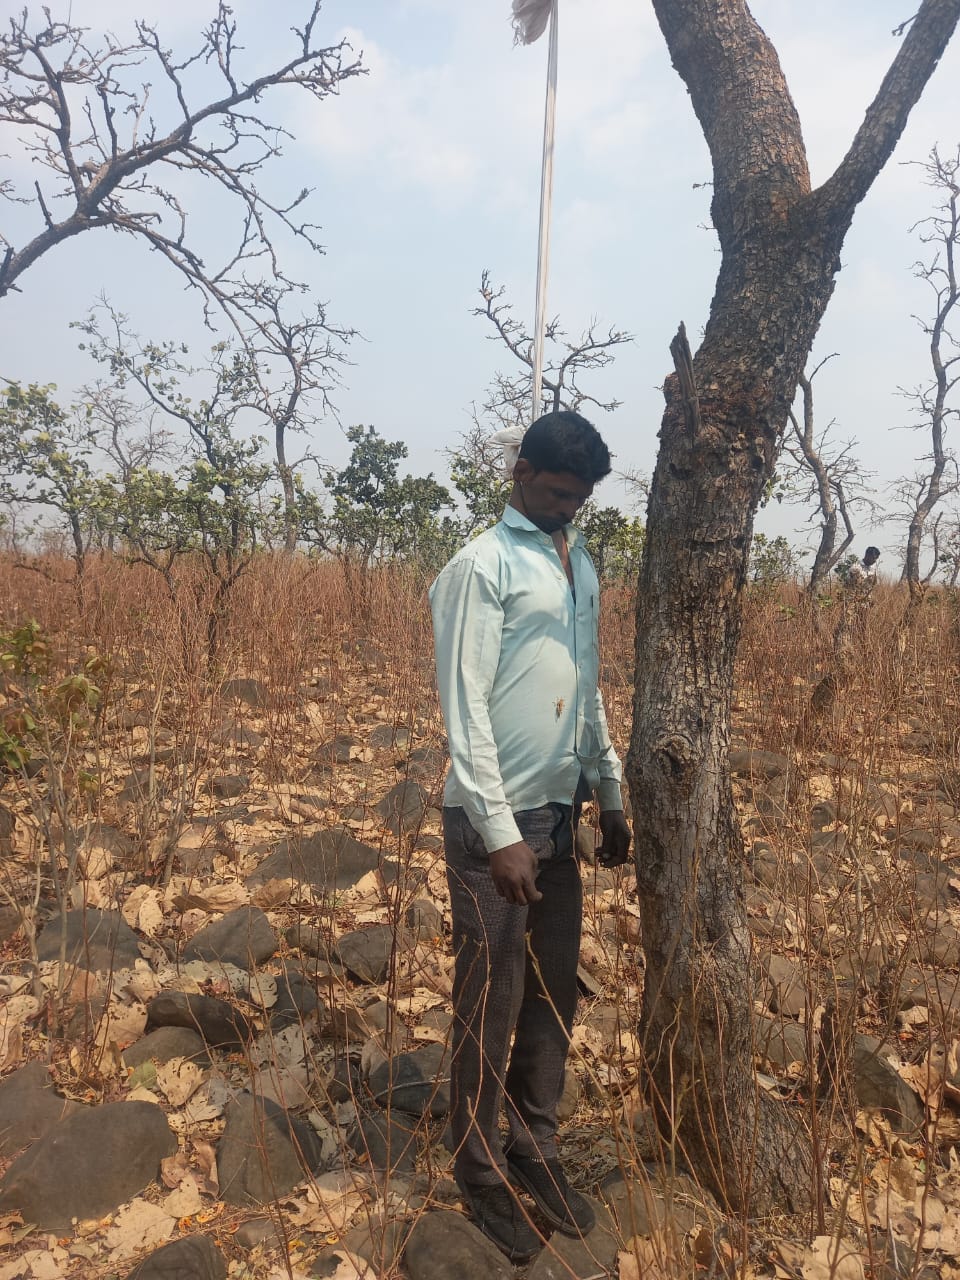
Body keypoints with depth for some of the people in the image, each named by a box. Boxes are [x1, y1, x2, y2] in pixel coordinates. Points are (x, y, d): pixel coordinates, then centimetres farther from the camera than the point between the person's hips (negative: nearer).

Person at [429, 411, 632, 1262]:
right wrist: (500, 832, -19)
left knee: (556, 993, 15)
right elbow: (464, 707, -17)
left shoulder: (582, 567, 11)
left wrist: (611, 794, 15)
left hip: (560, 812, 7)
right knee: (492, 1004, 6)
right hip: (495, 819, -7)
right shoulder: (482, 567, -12)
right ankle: (483, 1175, 26)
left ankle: (535, 1151, 34)